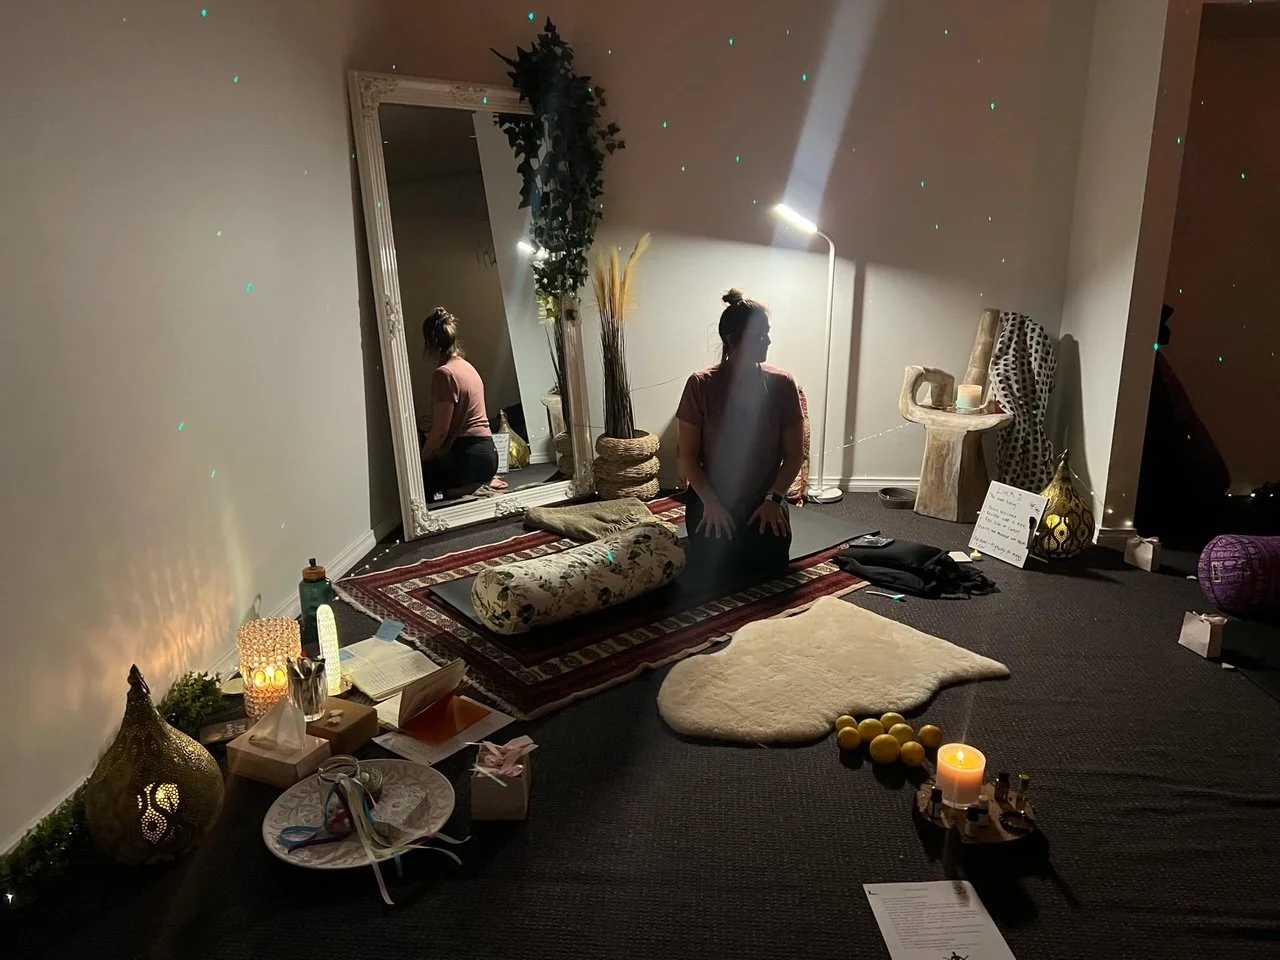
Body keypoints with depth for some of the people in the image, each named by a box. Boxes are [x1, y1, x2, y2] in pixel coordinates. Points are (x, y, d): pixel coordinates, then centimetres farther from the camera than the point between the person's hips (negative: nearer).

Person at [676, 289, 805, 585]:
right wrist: (710, 503, -15)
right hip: (712, 502, -1)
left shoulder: (782, 384, -8)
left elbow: (794, 453, -2)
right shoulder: (701, 385, -13)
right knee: (713, 577, -7)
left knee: (767, 573, -4)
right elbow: (687, 455, -8)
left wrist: (774, 499, -12)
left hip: (764, 503, 2)